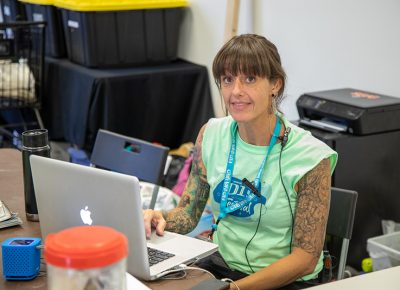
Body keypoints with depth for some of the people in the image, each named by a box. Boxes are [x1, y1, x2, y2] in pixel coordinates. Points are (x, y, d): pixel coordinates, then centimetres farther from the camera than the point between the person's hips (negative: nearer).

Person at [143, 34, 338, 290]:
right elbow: (189, 213, 6)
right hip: (219, 266, 5)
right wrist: (161, 219, -17)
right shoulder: (211, 134, -1)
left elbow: (306, 258, -12)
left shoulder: (310, 158, -15)